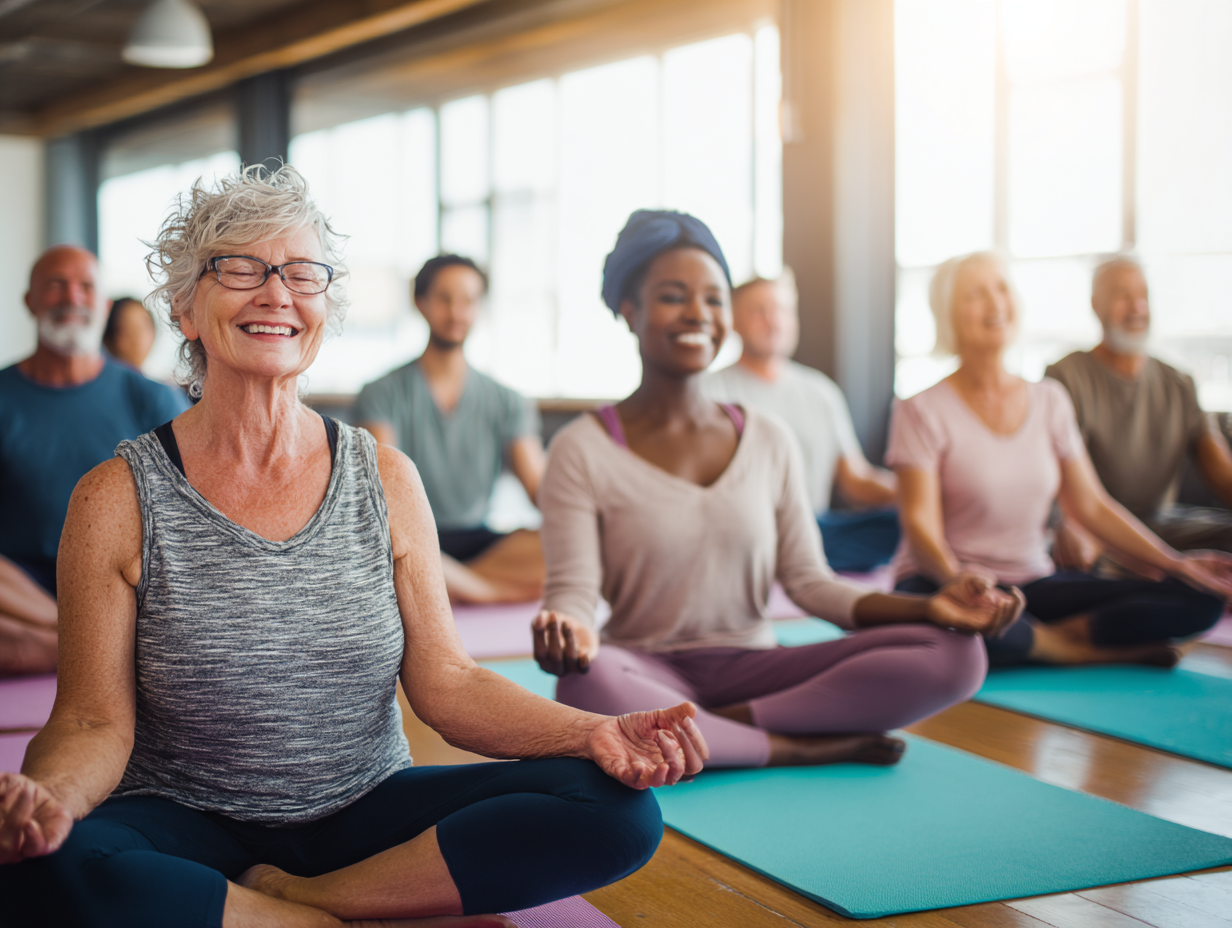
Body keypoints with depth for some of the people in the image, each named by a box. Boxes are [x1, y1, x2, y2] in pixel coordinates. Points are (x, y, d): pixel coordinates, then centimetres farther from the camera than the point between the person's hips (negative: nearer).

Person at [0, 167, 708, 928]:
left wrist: (589, 732, -18)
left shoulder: (386, 480, 3)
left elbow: (445, 680, 0)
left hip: (369, 817, 3)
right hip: (189, 831, -2)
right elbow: (95, 721, -7)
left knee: (620, 808, -19)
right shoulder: (118, 500, -5)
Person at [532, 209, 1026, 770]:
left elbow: (809, 582, 6)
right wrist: (566, 632, -34)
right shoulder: (582, 450, -1)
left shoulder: (769, 442, 11)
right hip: (649, 677, -3)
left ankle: (732, 723, -20)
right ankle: (801, 748, -21)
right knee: (586, 684, -41)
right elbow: (572, 590, -9)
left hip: (751, 669, 4)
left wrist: (928, 606, -10)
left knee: (955, 655, -17)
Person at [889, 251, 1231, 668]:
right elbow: (920, 523, -15)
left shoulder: (1049, 400, 10)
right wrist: (958, 580, -36)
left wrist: (1175, 564, -1)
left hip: (1034, 582, 4)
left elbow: (1090, 506, 11)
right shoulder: (922, 411, -6)